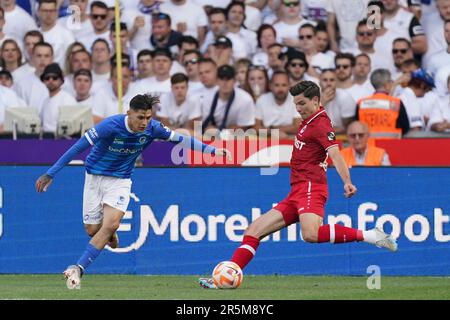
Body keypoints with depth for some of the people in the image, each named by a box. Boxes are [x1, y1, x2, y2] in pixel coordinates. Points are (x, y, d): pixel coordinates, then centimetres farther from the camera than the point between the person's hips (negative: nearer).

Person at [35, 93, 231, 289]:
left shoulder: (152, 128, -15)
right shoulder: (111, 126, -27)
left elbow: (180, 139, 0)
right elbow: (78, 148, -25)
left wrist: (211, 150, -1)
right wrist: (51, 174, -26)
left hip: (120, 180, 2)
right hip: (95, 176, -2)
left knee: (111, 225, -21)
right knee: (93, 230, 1)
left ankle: (78, 269, -21)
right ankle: (110, 236, 40)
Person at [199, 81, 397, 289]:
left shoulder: (320, 124, -9)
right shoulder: (308, 122, 19)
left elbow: (335, 154, -24)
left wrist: (347, 182, -38)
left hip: (310, 188, -10)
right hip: (297, 193, 10)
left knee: (311, 235, -35)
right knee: (254, 230, 5)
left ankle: (367, 235, -28)